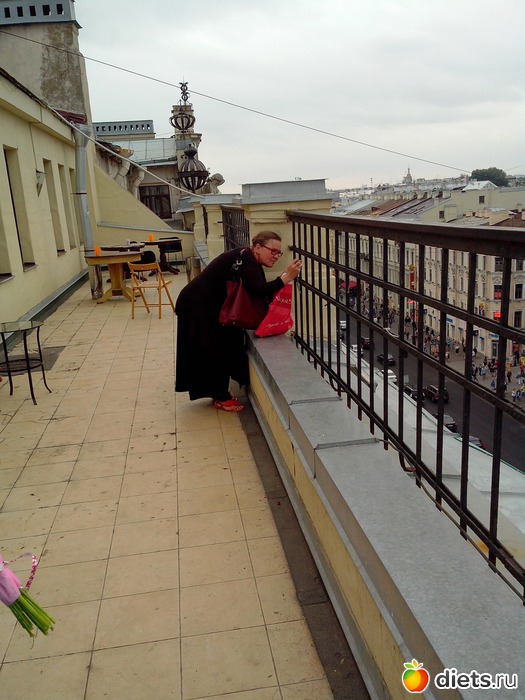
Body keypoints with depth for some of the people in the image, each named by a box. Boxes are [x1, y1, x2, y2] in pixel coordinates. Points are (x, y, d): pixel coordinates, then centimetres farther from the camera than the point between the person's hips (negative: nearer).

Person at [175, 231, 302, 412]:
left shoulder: (253, 264, 6)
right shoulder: (246, 258, -23)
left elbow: (261, 297, 2)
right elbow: (258, 291, -36)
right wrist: (285, 278, -37)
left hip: (211, 307, 10)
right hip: (195, 306, -10)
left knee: (226, 347, 14)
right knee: (217, 351, -3)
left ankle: (220, 393, 27)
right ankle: (221, 398, 11)